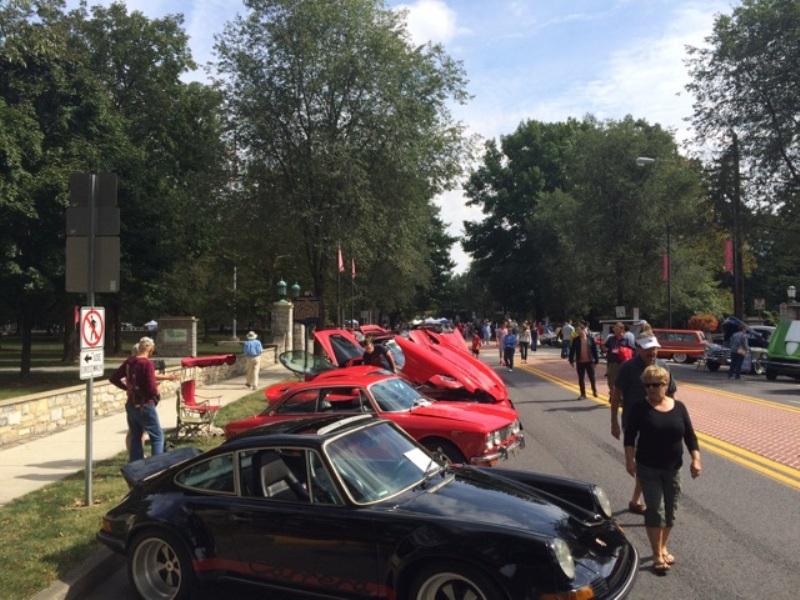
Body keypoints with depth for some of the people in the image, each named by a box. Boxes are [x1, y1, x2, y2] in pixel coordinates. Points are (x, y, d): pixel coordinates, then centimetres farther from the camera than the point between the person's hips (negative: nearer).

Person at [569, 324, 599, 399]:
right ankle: (583, 394, 15)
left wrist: (596, 360, -1)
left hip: (590, 361, -1)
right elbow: (572, 350, 1)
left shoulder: (590, 339, -3)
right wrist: (571, 360, -3)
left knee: (592, 377, 7)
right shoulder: (576, 340, -2)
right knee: (581, 379, 6)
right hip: (580, 362, 1)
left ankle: (594, 391, 29)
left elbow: (595, 350, 0)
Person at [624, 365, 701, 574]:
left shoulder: (679, 407, 0)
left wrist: (696, 459, -6)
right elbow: (630, 435, -7)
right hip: (648, 468, -3)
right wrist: (630, 459, -15)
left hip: (673, 469, 3)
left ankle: (663, 548, 30)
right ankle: (657, 555, 4)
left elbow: (689, 435, 4)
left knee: (670, 510, 11)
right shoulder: (640, 408, -7)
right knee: (655, 509, -6)